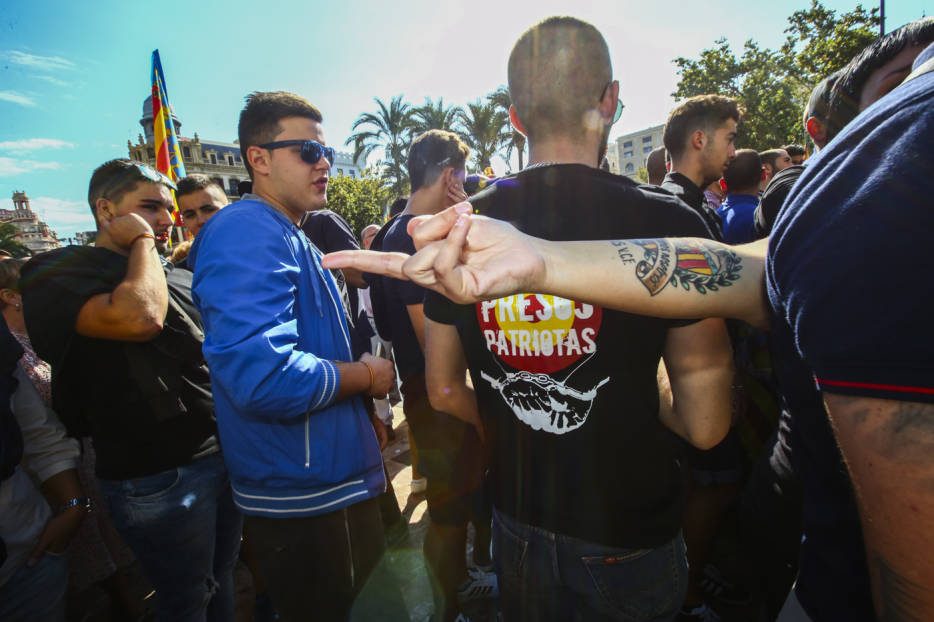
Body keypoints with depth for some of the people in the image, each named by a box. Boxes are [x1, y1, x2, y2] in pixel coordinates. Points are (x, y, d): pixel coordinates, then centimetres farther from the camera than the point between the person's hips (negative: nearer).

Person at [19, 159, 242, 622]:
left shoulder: (178, 276, 14)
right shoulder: (58, 272, -8)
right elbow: (140, 317, -30)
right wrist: (142, 242, -13)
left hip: (226, 454, 7)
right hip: (159, 476, -6)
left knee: (220, 579, 23)